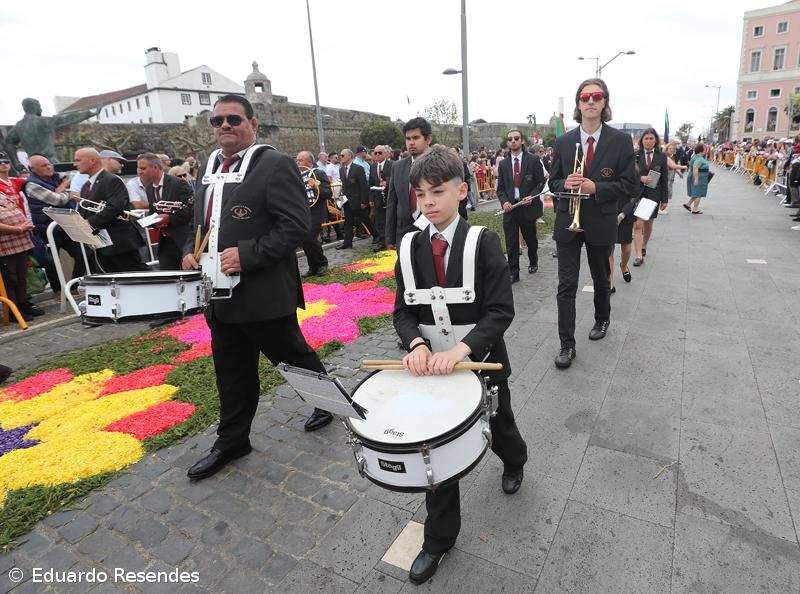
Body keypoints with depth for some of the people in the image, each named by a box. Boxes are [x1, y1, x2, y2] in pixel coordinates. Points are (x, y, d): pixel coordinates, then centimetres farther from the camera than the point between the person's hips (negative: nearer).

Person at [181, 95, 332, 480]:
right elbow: (199, 222, 23)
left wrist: (248, 255, -24)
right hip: (221, 294, 7)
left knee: (293, 356, 11)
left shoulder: (275, 165, -11)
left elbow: (296, 225, -19)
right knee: (232, 372, 16)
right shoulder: (211, 168, 14)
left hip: (264, 293, -7)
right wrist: (190, 250, 4)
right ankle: (232, 441, 32)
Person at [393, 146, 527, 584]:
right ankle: (439, 538, 30)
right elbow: (403, 310, -3)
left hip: (480, 359, -2)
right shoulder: (411, 246, -5)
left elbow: (501, 311, -19)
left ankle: (514, 461, 63)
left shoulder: (483, 241, -15)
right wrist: (417, 344, -23)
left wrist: (460, 349, -32)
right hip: (433, 362, 2)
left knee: (498, 427, 24)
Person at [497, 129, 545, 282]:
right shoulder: (503, 164, 8)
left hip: (528, 206, -1)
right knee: (511, 243, -2)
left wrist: (532, 196, -15)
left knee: (530, 239, 16)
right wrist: (504, 202, -9)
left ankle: (533, 262, 41)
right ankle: (513, 273, 5)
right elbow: (500, 187, 9)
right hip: (510, 207, 1)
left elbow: (541, 182, 1)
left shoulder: (533, 160, 0)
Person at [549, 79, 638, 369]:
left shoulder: (621, 141, -3)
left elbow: (630, 184, -4)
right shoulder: (563, 142, 2)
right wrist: (565, 184, -16)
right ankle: (567, 344, 2)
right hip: (567, 222, 0)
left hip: (601, 222, 0)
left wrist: (596, 188, -19)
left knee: (601, 279, 19)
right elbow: (553, 182, 7)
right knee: (566, 285, -5)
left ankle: (602, 320, 45)